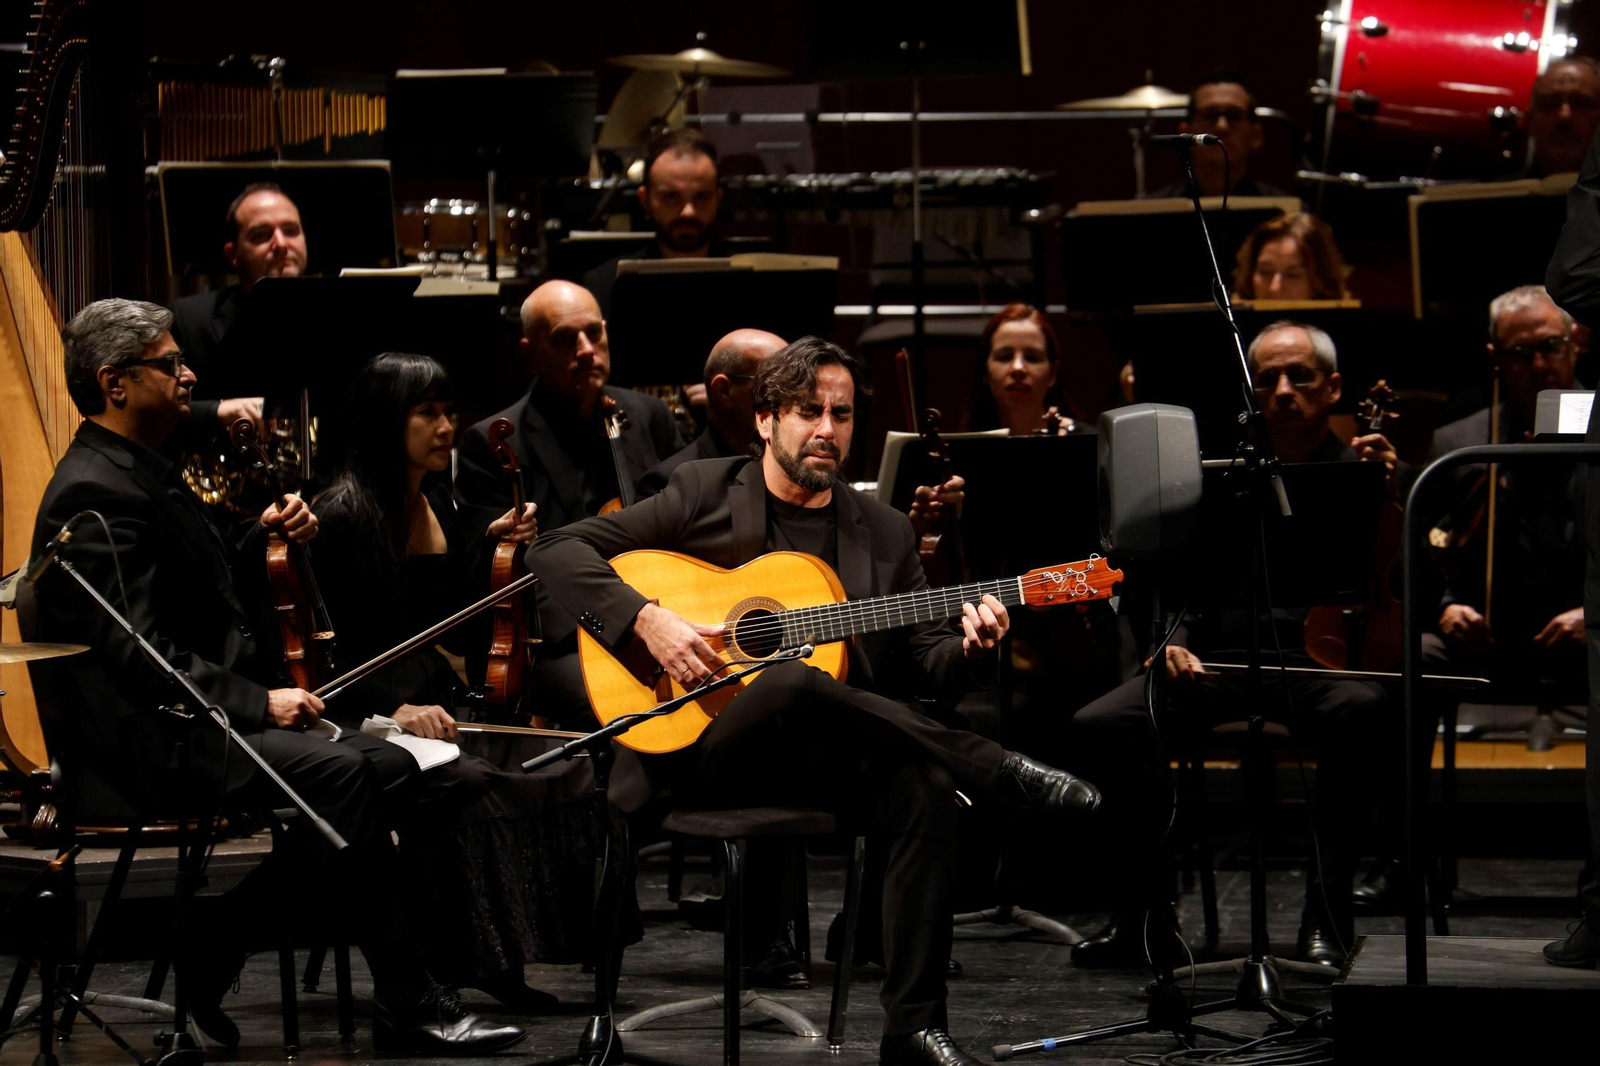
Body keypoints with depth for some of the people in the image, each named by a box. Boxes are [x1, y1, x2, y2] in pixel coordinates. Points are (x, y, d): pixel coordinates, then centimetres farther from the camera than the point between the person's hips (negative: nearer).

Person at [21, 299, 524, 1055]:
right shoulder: (93, 495, -14)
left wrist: (263, 541, 7)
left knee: (387, 766, -3)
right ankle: (406, 1005, -21)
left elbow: (214, 601, 24)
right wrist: (257, 703, -22)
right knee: (343, 773, -27)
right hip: (149, 738, -11)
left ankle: (213, 947, 1)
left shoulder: (144, 474, 19)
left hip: (200, 716, 11)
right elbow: (138, 653, -22)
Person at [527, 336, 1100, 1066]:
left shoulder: (883, 532, 15)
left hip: (830, 755, 4)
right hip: (702, 750, -3)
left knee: (927, 787, -29)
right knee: (794, 684, -38)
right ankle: (1005, 775, -30)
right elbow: (555, 550, -1)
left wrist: (968, 649, -13)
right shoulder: (705, 494, 5)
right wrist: (646, 620, -17)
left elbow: (922, 657, 12)